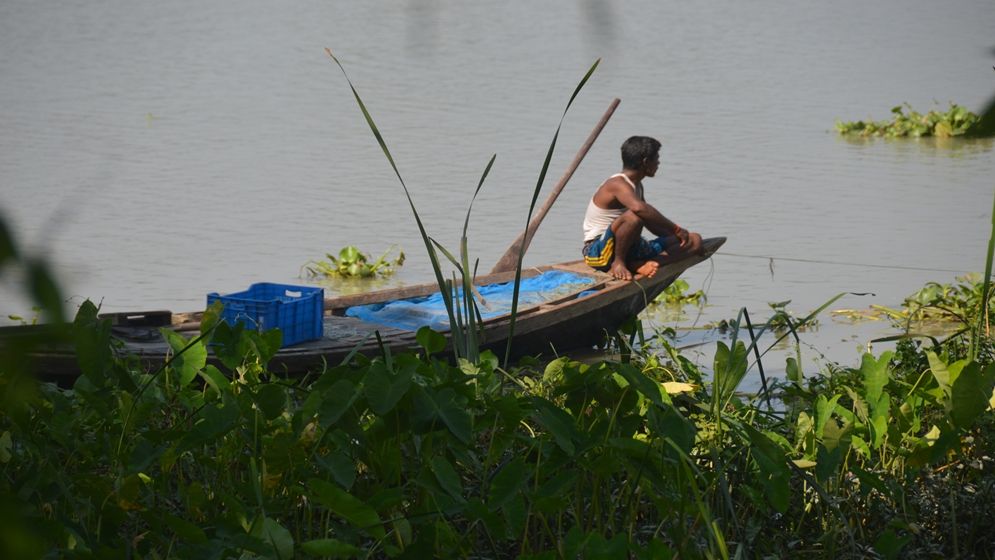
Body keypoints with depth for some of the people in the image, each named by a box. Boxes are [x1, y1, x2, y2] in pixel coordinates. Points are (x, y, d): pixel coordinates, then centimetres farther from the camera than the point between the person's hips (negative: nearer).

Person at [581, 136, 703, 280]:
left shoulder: (636, 185, 15)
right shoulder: (618, 184, -17)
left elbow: (651, 223, 25)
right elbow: (639, 208, -39)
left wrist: (673, 234, 9)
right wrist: (675, 229, -33)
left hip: (630, 248, 9)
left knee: (694, 240, 0)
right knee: (633, 217, -41)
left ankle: (641, 265, -20)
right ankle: (618, 264, -19)